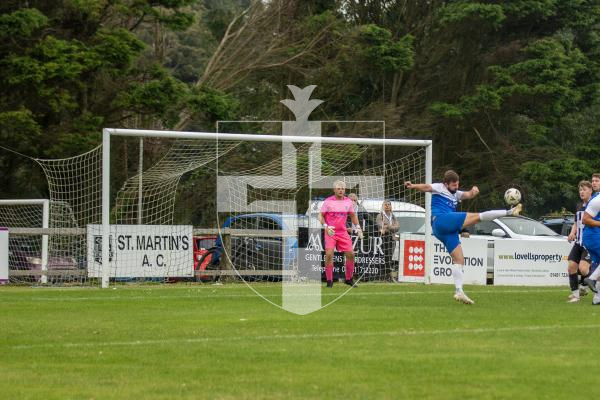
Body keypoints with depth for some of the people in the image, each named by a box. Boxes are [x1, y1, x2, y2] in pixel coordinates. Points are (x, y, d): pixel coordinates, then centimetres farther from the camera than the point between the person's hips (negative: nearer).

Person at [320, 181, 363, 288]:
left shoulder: (348, 202, 6)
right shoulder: (328, 201, -5)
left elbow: (353, 215, 19)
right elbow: (321, 216, 0)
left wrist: (357, 227, 7)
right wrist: (326, 227, -15)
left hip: (343, 232, 4)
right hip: (330, 232, -4)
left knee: (350, 254, -2)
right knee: (329, 254, -16)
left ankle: (349, 279, 15)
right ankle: (329, 281, -7)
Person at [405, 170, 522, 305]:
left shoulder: (455, 194, 29)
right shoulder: (439, 188, 10)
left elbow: (468, 195, 12)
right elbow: (426, 187, -9)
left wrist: (473, 192, -12)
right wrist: (413, 186, -29)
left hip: (448, 231, 9)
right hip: (441, 220, -9)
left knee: (459, 259, 4)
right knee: (477, 216, -12)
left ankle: (459, 292, 0)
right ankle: (509, 212, -15)